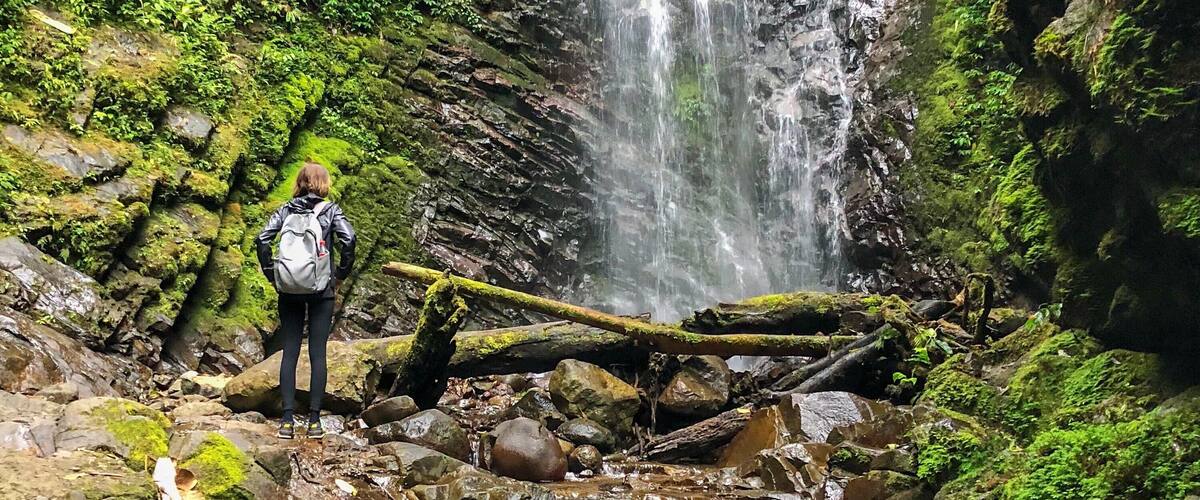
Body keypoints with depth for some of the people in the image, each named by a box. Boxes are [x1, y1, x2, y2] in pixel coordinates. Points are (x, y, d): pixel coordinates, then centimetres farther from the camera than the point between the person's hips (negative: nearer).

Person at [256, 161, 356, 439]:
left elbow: (262, 239, -5)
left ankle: (288, 419, 3)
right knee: (317, 354, 2)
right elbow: (348, 239, -14)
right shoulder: (331, 210, 0)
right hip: (322, 290, -2)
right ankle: (314, 420, 2)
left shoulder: (286, 210, 6)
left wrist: (271, 275, 3)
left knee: (289, 353, 6)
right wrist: (341, 274, -2)